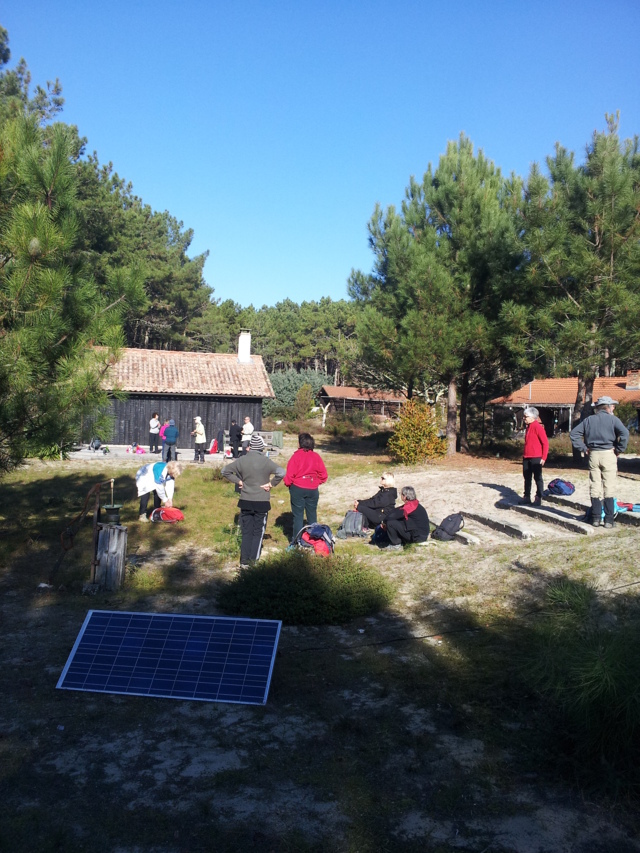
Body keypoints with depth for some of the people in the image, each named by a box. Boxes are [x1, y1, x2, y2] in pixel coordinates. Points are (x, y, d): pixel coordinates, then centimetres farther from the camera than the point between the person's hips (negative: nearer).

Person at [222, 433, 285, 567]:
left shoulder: (242, 460, -4)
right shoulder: (266, 461, -12)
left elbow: (225, 471, 1)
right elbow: (281, 472, -24)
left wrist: (238, 481, 3)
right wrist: (271, 484, -11)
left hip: (245, 502, 2)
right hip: (262, 503, -2)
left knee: (246, 532, 12)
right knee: (258, 533, 9)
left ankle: (244, 561, 13)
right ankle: (254, 561, 7)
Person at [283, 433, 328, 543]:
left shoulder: (297, 456, -12)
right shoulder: (316, 456, -1)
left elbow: (290, 473, -13)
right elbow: (323, 474, -1)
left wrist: (288, 483, 3)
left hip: (298, 488, -3)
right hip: (313, 489, 3)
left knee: (298, 515, 5)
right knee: (312, 515, 13)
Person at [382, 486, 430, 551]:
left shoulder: (409, 506, -21)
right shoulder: (415, 504, 9)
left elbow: (391, 516, -21)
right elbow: (394, 511, 11)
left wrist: (384, 522, -1)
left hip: (418, 536, -10)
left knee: (390, 523, -13)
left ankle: (396, 545, 0)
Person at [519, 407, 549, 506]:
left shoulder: (538, 427, -13)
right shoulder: (528, 427, 13)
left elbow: (545, 442, -15)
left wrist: (543, 457, -15)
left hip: (536, 458, -8)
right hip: (526, 457, 9)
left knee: (537, 478, 0)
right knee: (527, 477, 12)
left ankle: (538, 498, 7)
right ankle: (527, 497, 20)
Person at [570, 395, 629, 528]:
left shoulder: (589, 420, 9)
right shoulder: (613, 419, -2)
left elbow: (573, 433, 6)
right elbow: (624, 433, -19)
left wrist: (583, 448, 5)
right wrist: (619, 449, -9)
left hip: (593, 454, 3)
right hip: (608, 454, -3)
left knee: (594, 487, 8)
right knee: (609, 487, 1)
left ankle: (596, 518, 10)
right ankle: (609, 520, 1)